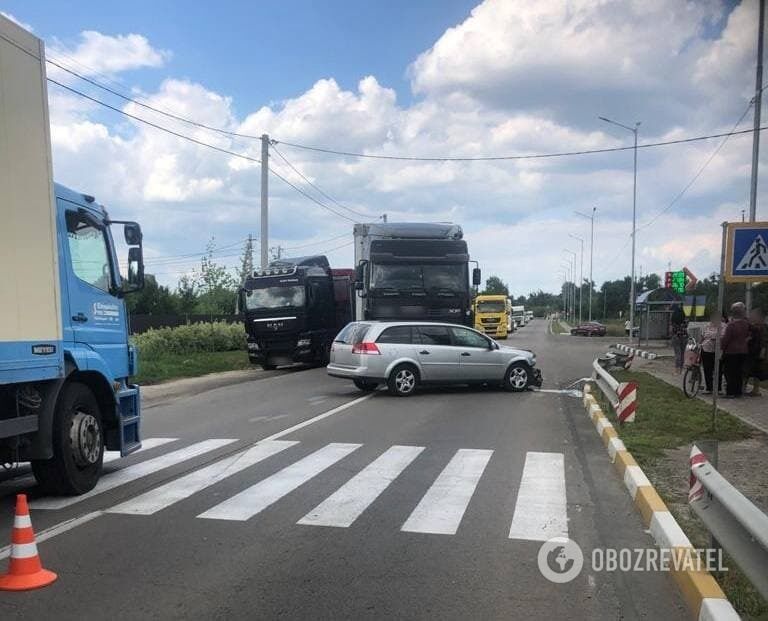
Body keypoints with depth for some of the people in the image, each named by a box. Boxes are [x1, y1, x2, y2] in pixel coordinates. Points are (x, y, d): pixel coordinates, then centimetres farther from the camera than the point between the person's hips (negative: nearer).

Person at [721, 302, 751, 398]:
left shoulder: (731, 324, -17)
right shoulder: (746, 324, 1)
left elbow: (726, 339, -14)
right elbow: (747, 337, 12)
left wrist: (722, 349, -6)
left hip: (731, 351, -6)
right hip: (743, 351, 6)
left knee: (730, 373, 0)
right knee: (739, 372, 12)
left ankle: (731, 393, 0)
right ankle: (738, 392, 17)